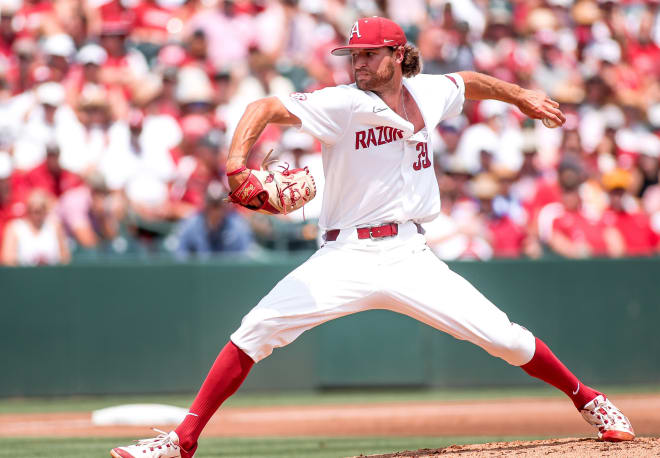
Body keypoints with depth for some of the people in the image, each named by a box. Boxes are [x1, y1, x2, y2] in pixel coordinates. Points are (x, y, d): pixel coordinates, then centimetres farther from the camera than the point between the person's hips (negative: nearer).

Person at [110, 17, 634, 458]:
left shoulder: (429, 93, 7)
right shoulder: (345, 104, -7)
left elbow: (468, 81, 31)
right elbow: (266, 108, -17)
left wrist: (521, 96, 34)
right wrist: (237, 164, -32)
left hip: (410, 257, 2)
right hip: (346, 257, -2)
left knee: (506, 339, -5)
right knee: (256, 332, -17)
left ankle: (586, 399, 21)